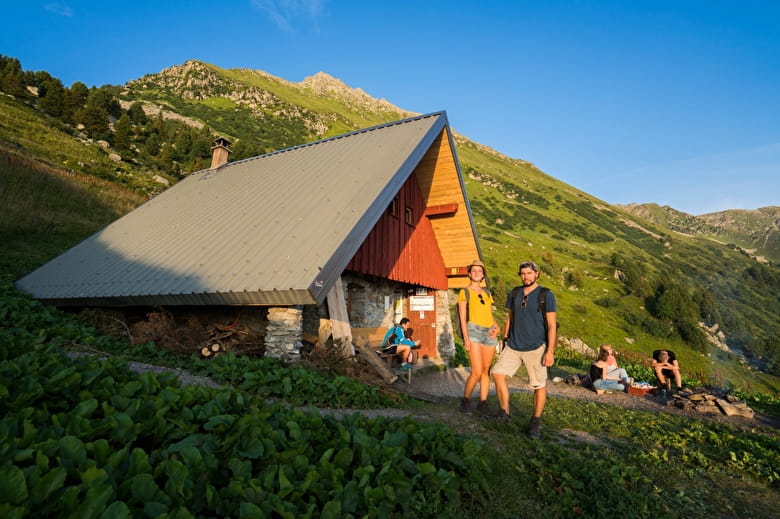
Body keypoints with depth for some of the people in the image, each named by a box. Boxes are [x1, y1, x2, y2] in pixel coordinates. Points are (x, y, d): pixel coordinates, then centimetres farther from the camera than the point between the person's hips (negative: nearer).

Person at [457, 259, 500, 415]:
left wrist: (497, 327, -2)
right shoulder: (464, 292, 4)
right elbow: (462, 316, -2)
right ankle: (466, 400, 8)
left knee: (486, 370, 5)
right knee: (477, 372, -11)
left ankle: (483, 403, 15)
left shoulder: (487, 293, 18)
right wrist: (466, 338, -12)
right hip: (474, 331, -5)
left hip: (489, 333, 5)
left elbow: (490, 314, 19)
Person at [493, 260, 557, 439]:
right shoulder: (514, 293, 8)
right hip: (513, 346, 5)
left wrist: (550, 351, -14)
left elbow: (552, 325, -8)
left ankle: (535, 422, 19)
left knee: (539, 385, 2)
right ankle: (504, 413, 11)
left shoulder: (546, 295, -6)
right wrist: (505, 341, 14)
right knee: (498, 373, -3)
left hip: (535, 348, -4)